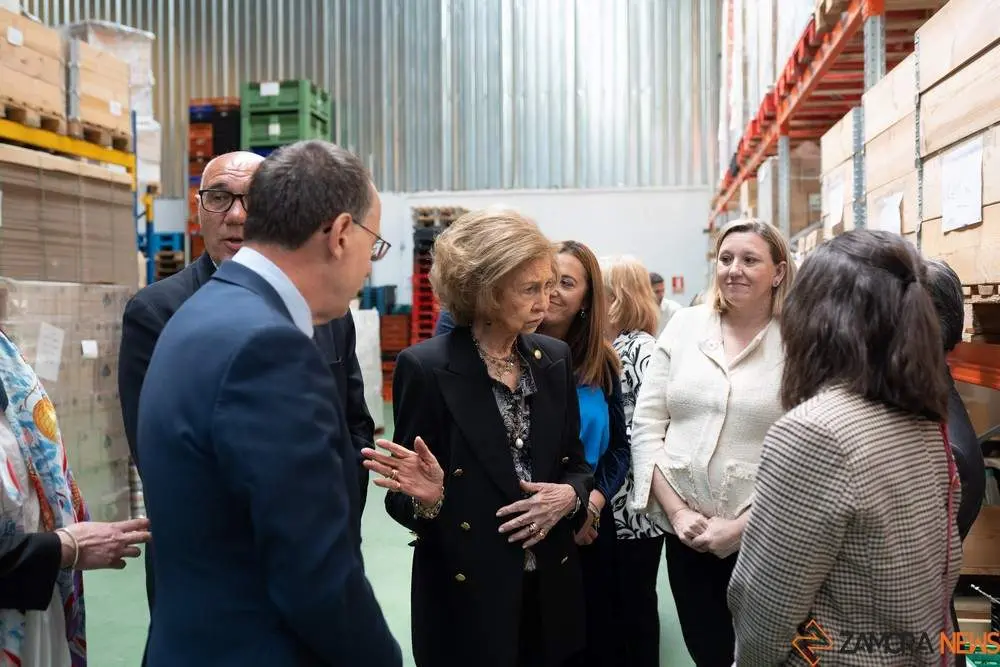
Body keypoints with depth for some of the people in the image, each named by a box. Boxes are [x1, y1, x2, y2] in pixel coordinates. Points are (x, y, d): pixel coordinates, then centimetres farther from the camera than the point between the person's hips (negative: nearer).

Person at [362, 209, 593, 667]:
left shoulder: (554, 358, 2)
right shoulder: (425, 367, -14)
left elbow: (575, 461, 10)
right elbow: (407, 504, -8)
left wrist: (569, 495, -11)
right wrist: (427, 497, -29)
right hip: (467, 597, -4)